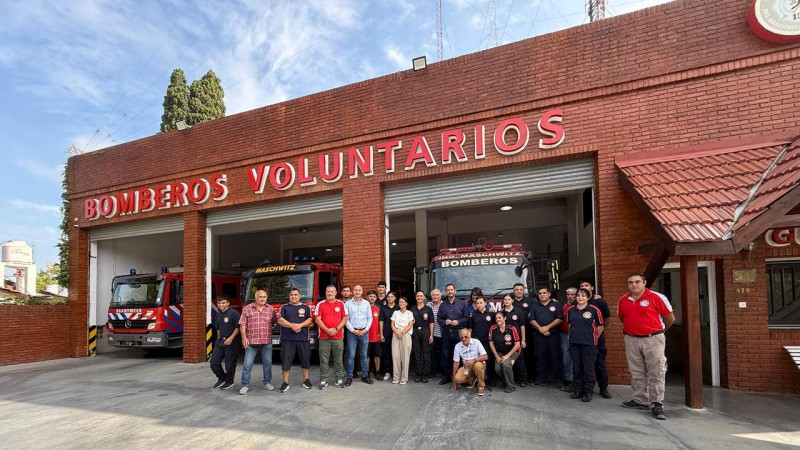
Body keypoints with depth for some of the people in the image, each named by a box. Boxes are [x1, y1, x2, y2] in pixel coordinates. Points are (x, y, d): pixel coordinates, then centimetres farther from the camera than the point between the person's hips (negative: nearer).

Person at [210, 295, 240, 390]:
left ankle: (229, 382, 19)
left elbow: (238, 327, -14)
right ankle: (222, 378, 28)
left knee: (229, 364, 1)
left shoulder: (233, 313, -11)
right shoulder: (218, 315, 13)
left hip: (232, 342, -7)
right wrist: (218, 340, 18)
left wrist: (231, 338, -20)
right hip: (221, 340, 7)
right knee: (214, 362, 6)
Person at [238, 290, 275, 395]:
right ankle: (245, 385, 10)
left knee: (267, 363, 10)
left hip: (267, 342, 2)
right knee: (247, 364, 0)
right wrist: (244, 337, -10)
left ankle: (267, 382, 24)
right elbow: (242, 324, -2)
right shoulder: (247, 309, 0)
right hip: (251, 342, -2)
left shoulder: (270, 309, 6)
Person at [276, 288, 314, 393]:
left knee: (305, 359, 7)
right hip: (287, 339, -1)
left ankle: (306, 380, 21)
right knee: (286, 361, -1)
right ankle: (285, 383, 8)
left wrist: (300, 325, -15)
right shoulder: (284, 307, 9)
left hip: (303, 338, 1)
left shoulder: (306, 307, 10)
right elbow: (280, 320, -3)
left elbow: (310, 320, 1)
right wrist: (292, 326, -14)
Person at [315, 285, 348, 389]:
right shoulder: (320, 304, 4)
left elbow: (345, 318, 4)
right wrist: (327, 330, -12)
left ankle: (339, 379, 15)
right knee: (324, 360, 3)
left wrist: (336, 329, -10)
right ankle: (323, 380, 10)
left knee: (338, 359, 6)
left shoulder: (341, 304, 7)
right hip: (324, 337, 0)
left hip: (338, 337, 1)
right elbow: (317, 319, -2)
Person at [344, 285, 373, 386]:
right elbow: (346, 319, -2)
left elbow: (370, 318, 8)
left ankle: (365, 376, 15)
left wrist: (366, 329, -4)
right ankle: (349, 377, 5)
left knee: (364, 355, 7)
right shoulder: (348, 304, 1)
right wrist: (353, 330, -9)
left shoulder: (366, 303, 8)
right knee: (351, 355, -2)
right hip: (352, 332, -2)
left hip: (364, 332, 2)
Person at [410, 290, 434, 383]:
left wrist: (431, 335, -6)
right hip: (415, 332, 2)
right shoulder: (412, 309, 10)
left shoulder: (428, 309, 3)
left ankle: (425, 375, 9)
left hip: (425, 332, -2)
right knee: (416, 354, 5)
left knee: (426, 353, 0)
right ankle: (418, 374, 13)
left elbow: (431, 323, 0)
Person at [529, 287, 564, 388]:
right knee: (540, 357, 7)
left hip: (554, 335, -3)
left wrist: (547, 327, -13)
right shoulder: (535, 306, 13)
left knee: (556, 357, -2)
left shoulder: (556, 304, 4)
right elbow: (531, 319, 4)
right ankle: (541, 379, 15)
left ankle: (558, 380, 5)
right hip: (539, 335, 3)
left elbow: (559, 319, -6)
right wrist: (540, 328, -11)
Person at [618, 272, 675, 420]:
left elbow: (670, 318, 0)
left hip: (653, 339, -4)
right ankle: (640, 400, 23)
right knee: (637, 373, 12)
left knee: (656, 374, -1)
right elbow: (622, 318, 22)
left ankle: (657, 404, 5)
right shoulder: (623, 300, 4)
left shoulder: (656, 297, -9)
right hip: (631, 340, 4)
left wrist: (660, 331, 12)